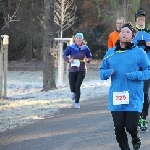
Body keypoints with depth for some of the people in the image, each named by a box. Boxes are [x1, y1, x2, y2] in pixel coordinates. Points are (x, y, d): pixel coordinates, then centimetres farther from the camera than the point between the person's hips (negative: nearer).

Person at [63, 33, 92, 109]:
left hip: (81, 70, 0)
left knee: (78, 86, -10)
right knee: (72, 85, 5)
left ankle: (77, 103, -2)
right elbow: (64, 55, 1)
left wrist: (87, 59, -12)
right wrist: (68, 60, -18)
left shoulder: (85, 48, 1)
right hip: (72, 69, 0)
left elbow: (90, 57, 11)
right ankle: (73, 92, 44)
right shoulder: (71, 47, -4)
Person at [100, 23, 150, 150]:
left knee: (131, 127, -7)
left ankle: (136, 138, 27)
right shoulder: (110, 53, 10)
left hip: (134, 98, -3)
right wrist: (107, 73, -6)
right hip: (116, 98, 3)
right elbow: (102, 70, 17)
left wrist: (136, 75, -17)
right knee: (119, 128, 2)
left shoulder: (138, 52, -1)